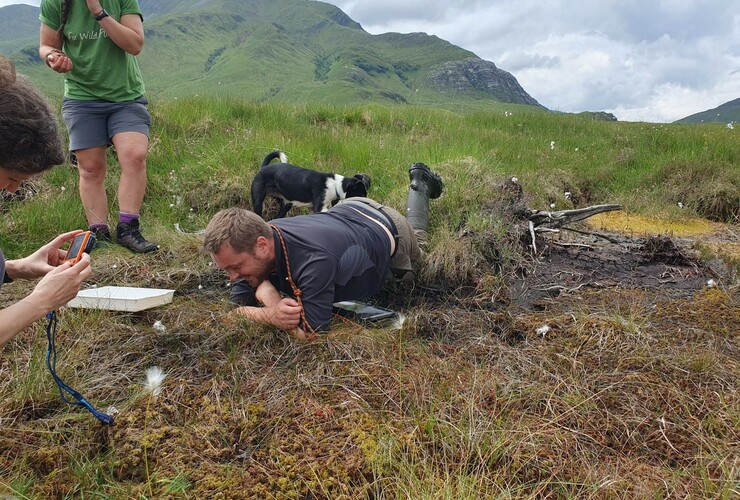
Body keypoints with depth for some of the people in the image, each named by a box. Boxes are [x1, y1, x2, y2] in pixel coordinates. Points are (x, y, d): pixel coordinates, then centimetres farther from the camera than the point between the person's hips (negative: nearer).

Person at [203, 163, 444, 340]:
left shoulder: (313, 259, -52)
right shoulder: (261, 236, -30)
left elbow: (309, 334, -47)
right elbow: (237, 306, -25)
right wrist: (266, 297, -44)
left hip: (385, 227, -4)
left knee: (415, 243, 34)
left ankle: (420, 184, 46)